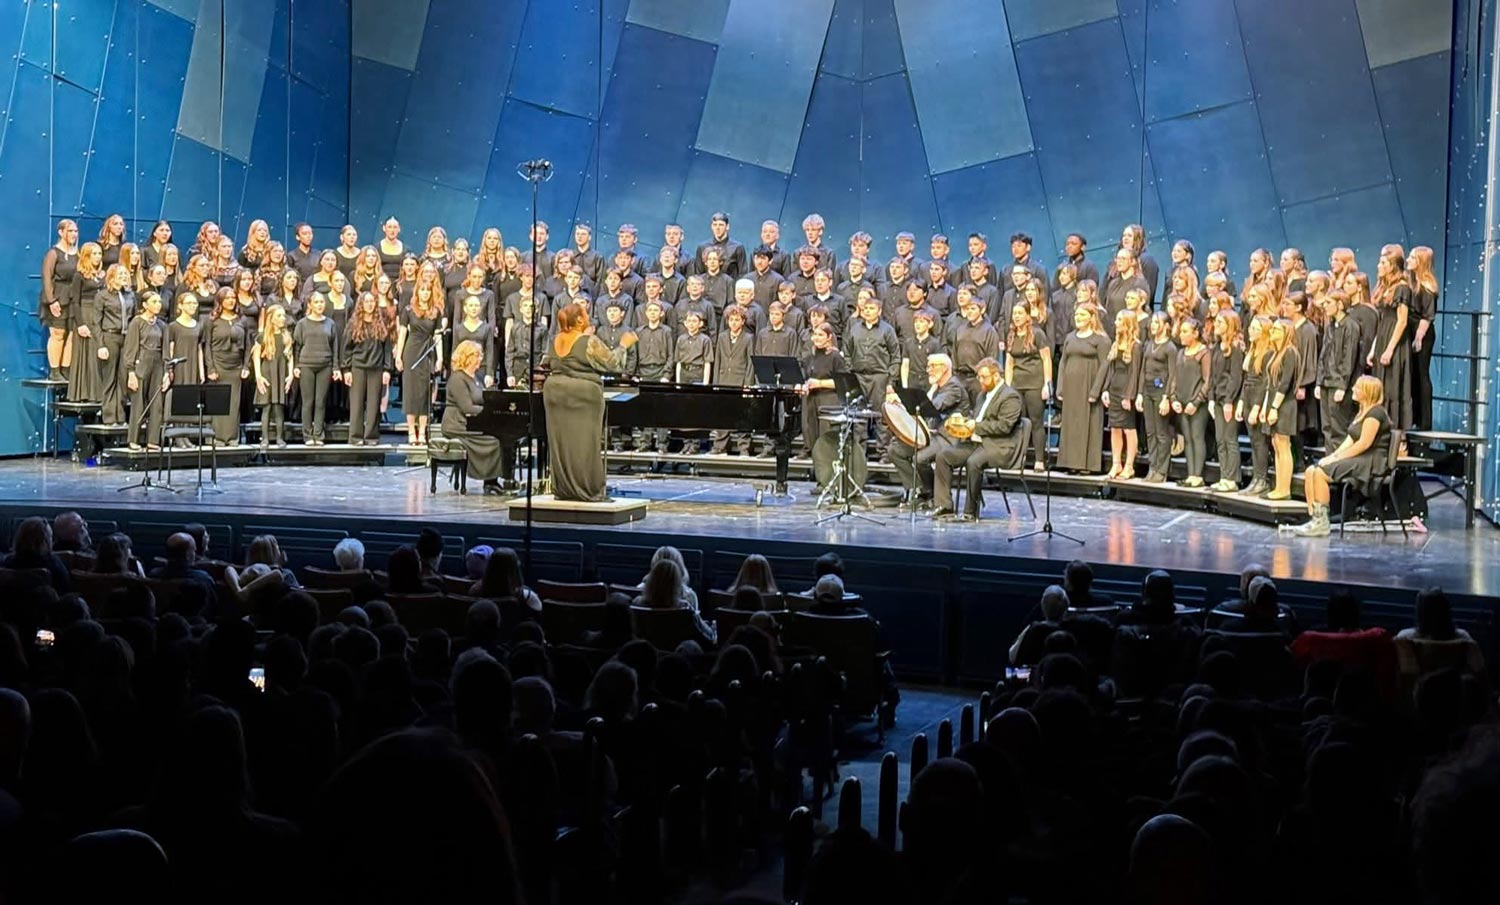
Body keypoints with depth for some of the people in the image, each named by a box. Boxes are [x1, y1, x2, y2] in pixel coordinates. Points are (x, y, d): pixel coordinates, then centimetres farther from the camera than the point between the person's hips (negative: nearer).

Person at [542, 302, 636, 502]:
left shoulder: (556, 340, 7)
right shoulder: (590, 343, -13)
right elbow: (612, 364, -7)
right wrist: (623, 346, 8)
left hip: (555, 390, 6)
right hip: (583, 394, -6)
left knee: (560, 442, 10)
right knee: (584, 443, -1)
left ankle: (562, 489, 14)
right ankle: (586, 490, 2)